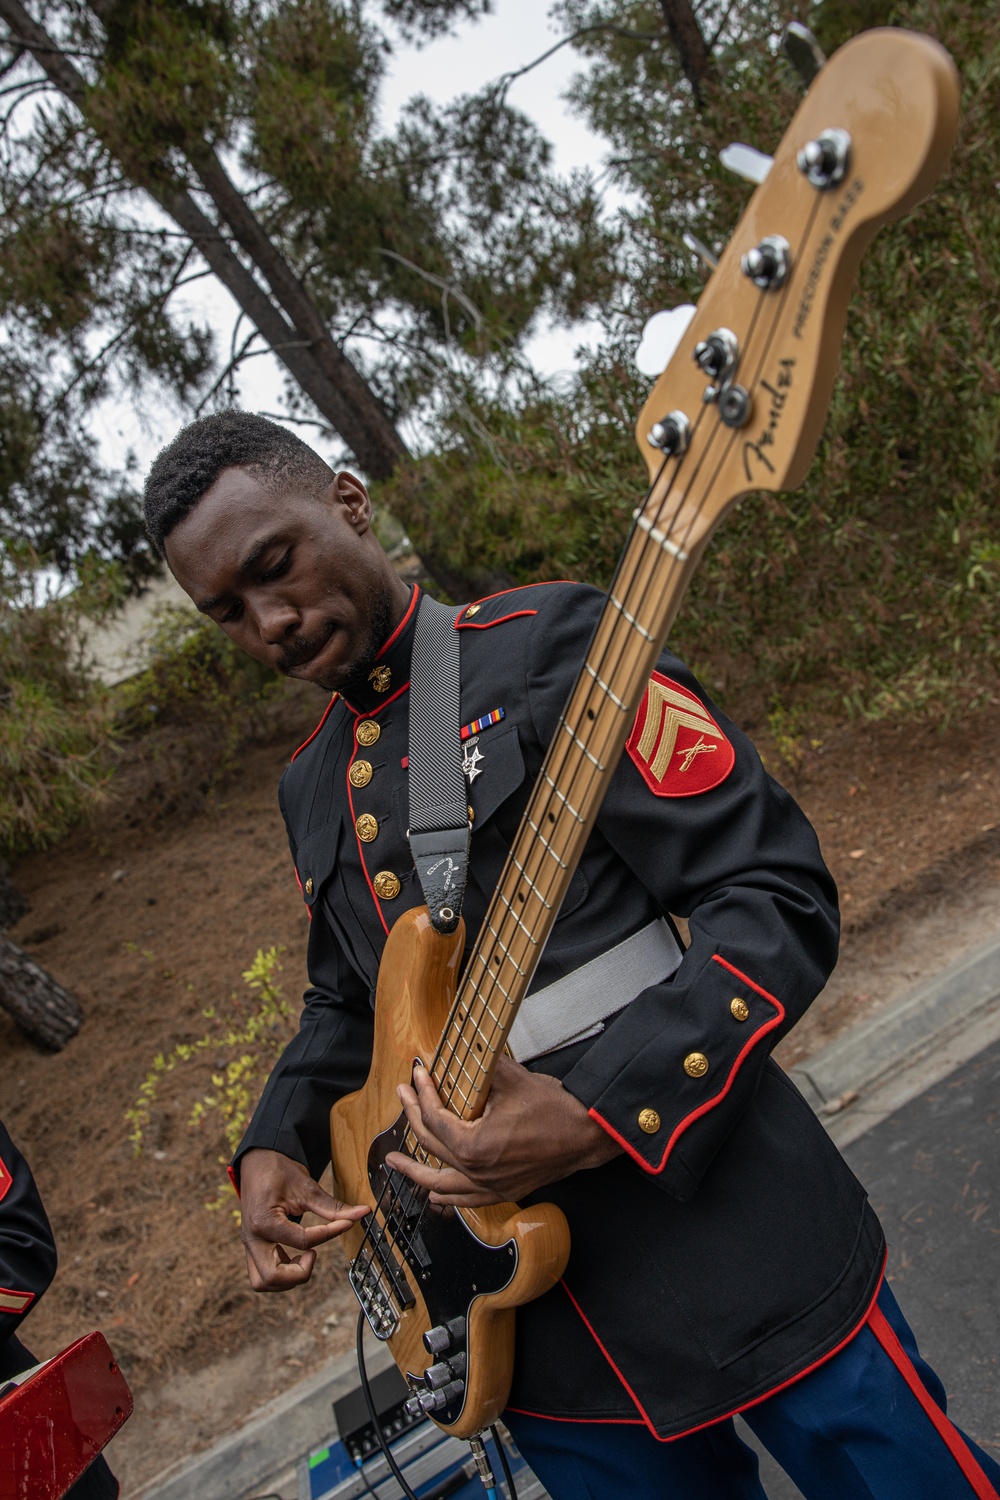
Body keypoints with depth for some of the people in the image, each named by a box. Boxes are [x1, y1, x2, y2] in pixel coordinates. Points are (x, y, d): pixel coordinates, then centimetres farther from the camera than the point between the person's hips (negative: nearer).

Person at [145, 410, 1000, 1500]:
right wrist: (276, 1148, 5)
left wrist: (600, 1115, -26)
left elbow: (777, 895, -16)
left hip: (731, 1236, -5)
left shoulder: (552, 645, -11)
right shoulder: (311, 791, 11)